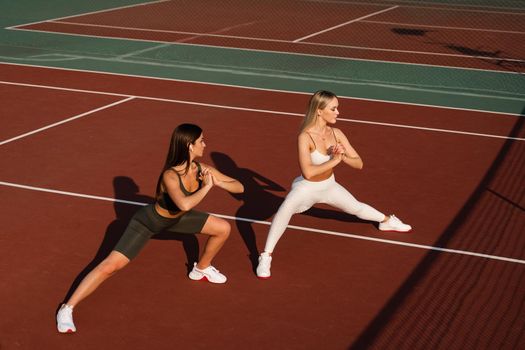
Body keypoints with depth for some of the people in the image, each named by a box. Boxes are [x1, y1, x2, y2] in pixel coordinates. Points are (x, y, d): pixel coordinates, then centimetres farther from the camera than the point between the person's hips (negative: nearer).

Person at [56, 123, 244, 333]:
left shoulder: (201, 169, -19)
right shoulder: (170, 175, -38)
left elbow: (239, 187, -13)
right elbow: (184, 204, -57)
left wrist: (217, 182, -32)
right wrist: (207, 187, -43)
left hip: (175, 218, 7)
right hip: (148, 221, -7)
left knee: (223, 229, 8)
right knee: (110, 266, -19)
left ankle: (202, 269, 33)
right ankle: (67, 310, -12)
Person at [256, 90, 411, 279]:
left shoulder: (336, 134, -13)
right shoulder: (305, 137, -30)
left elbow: (359, 164, -9)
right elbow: (307, 172, -40)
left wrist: (343, 157, -29)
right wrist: (334, 161, -35)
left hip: (329, 186, 6)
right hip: (306, 187, -6)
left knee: (357, 208, 24)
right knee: (286, 208, -36)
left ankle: (387, 221, 57)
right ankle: (266, 257, -27)